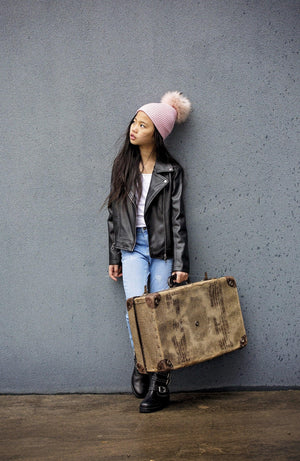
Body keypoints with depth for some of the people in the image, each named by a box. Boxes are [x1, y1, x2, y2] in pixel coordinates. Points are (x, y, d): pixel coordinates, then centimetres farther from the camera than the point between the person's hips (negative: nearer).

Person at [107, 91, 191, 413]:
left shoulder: (171, 171, 0)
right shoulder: (123, 166, 7)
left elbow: (177, 218, -3)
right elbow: (114, 214, 10)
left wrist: (181, 263, -7)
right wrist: (114, 258, 8)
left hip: (162, 247, -2)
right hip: (132, 246, 2)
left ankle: (159, 385, 10)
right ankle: (141, 363, 10)